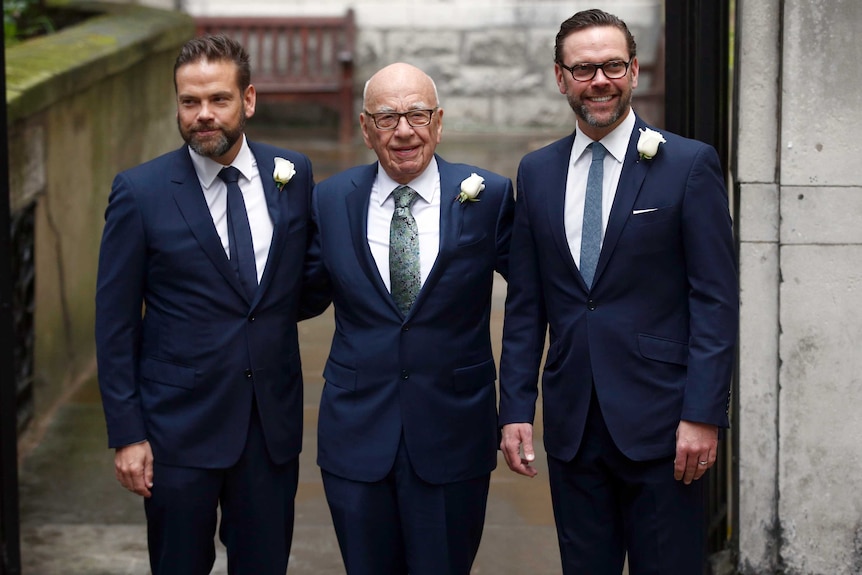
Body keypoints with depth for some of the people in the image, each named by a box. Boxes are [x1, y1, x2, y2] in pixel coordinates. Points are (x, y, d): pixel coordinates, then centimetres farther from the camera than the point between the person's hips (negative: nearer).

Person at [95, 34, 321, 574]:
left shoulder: (294, 174, 1)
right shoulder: (140, 192, -7)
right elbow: (115, 323, -4)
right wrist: (127, 435, -6)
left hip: (273, 422, 3)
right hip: (180, 425, -2)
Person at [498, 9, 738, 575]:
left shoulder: (690, 164, -3)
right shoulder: (537, 172, 9)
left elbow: (716, 300, -6)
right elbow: (525, 305, 11)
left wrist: (704, 415, -12)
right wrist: (516, 409, 4)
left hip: (659, 422, -4)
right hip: (572, 423, 4)